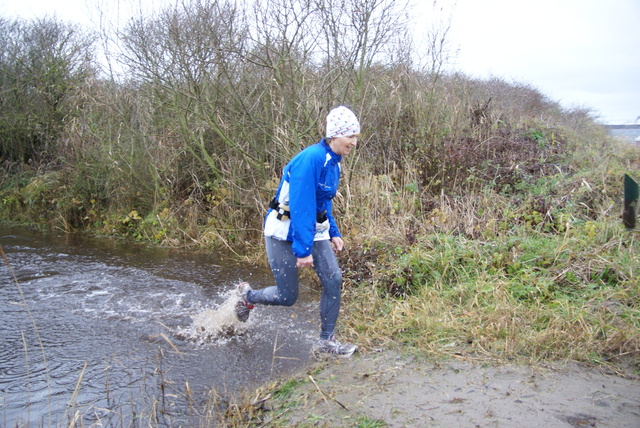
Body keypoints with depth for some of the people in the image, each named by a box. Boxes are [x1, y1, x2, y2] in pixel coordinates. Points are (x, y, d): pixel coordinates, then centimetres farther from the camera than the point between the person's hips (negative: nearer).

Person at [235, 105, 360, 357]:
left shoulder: (333, 163, 5)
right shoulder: (311, 159, -24)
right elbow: (301, 206, -27)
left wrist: (334, 233, 13)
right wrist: (303, 249, -27)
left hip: (314, 231, 8)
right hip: (285, 233, -8)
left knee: (334, 280, -6)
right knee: (287, 297, 1)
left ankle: (326, 342, 8)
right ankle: (248, 296, 32)